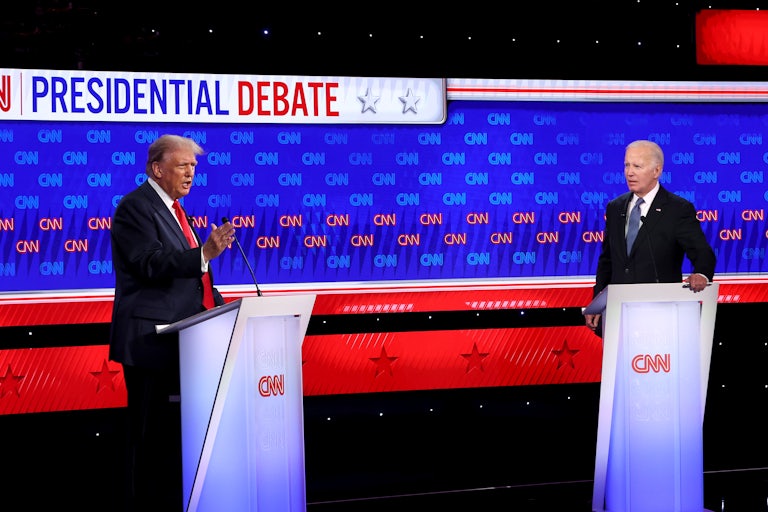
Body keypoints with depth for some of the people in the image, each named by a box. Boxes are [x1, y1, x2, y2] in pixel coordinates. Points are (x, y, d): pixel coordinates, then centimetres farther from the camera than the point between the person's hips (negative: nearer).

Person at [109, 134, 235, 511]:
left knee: (174, 429, 12)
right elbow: (152, 264, -21)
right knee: (151, 432, -7)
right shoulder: (135, 207, -9)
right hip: (151, 339, -9)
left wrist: (218, 306, 14)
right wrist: (204, 253, -33)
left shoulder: (170, 208, 20)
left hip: (177, 340, 9)